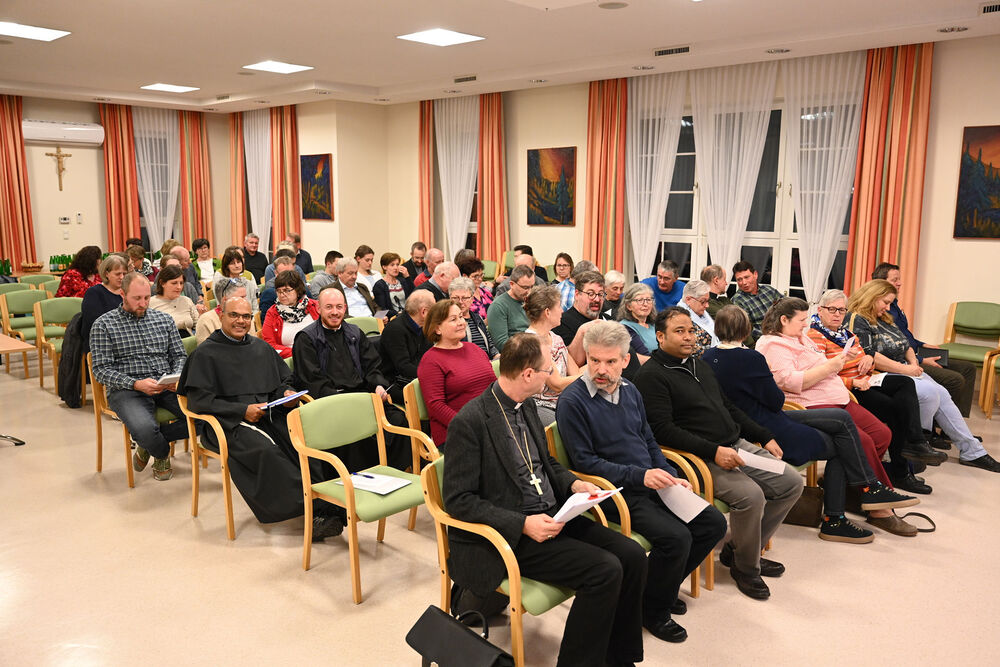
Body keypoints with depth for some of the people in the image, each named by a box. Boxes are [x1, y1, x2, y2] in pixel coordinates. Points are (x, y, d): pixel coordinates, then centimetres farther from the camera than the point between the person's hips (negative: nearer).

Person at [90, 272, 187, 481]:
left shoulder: (165, 320, 16)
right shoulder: (104, 325, 4)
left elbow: (179, 355, 16)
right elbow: (101, 370, -2)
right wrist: (136, 384, -18)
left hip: (166, 387, 4)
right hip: (126, 390, -3)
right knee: (144, 428, -35)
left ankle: (147, 442, 1)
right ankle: (162, 455, 5)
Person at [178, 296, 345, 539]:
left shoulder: (260, 347, 23)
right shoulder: (205, 353, 7)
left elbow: (284, 379, 27)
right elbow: (198, 400, -3)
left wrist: (287, 393, 1)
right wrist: (243, 410, -13)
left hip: (270, 414, 4)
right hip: (230, 423, -4)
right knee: (266, 450, -35)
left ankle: (325, 506, -33)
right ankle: (314, 509, -34)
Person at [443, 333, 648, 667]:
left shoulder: (525, 407, 8)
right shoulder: (470, 422, -18)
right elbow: (458, 500, -17)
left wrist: (573, 483, 1)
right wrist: (523, 524, -23)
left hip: (553, 516, 8)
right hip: (509, 535, -8)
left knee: (632, 555, -7)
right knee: (605, 570, -22)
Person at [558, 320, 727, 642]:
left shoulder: (629, 390, 10)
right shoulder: (572, 401, -13)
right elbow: (584, 461, -14)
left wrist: (673, 478, 3)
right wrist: (639, 476, -20)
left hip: (652, 483, 8)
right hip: (616, 491, -8)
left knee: (713, 523, 1)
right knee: (676, 537, -24)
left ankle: (663, 587, 21)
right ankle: (652, 609, 3)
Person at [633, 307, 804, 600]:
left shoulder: (698, 364, 19)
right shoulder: (651, 375, -9)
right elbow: (662, 429, -19)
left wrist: (764, 436, 17)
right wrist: (713, 451, -25)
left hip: (737, 446, 9)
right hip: (700, 459, -9)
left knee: (791, 482, 2)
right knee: (750, 494, -28)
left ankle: (737, 550, 13)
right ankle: (745, 568, 0)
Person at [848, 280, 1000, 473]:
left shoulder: (884, 319, 20)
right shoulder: (857, 321, -12)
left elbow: (905, 345, 24)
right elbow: (869, 357, -22)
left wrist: (914, 363, 3)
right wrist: (904, 369, -16)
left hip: (905, 370, 9)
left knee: (942, 394, -5)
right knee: (930, 392, -23)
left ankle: (972, 451, 2)